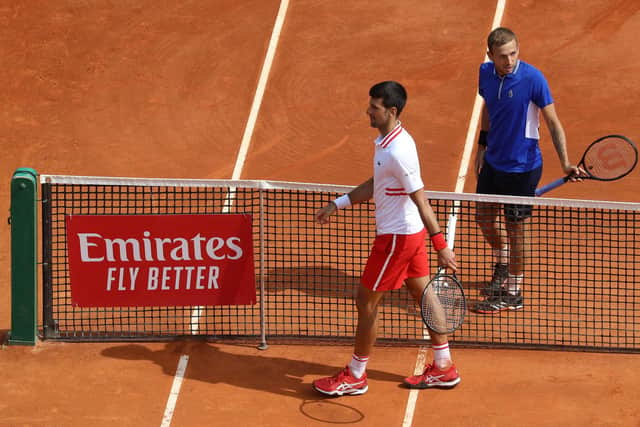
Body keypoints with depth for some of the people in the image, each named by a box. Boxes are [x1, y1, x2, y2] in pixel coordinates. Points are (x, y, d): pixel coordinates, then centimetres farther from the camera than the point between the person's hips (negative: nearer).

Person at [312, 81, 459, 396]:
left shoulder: (398, 152, -26)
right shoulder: (386, 141, 5)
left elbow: (421, 201, -26)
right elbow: (375, 184, 18)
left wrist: (441, 246, -24)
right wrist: (337, 205, 16)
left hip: (396, 237, -10)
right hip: (411, 232, 10)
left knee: (367, 301, 3)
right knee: (423, 295, 16)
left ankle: (355, 376, 16)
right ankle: (443, 367, 27)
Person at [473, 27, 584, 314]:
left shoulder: (532, 79, -22)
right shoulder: (486, 72, -4)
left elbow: (553, 122, -17)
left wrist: (565, 162, -25)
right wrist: (482, 145, 14)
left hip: (522, 166, -6)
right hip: (493, 161, 6)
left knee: (515, 227, 4)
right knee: (484, 216, 18)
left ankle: (513, 293, 20)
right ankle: (503, 265, 46)